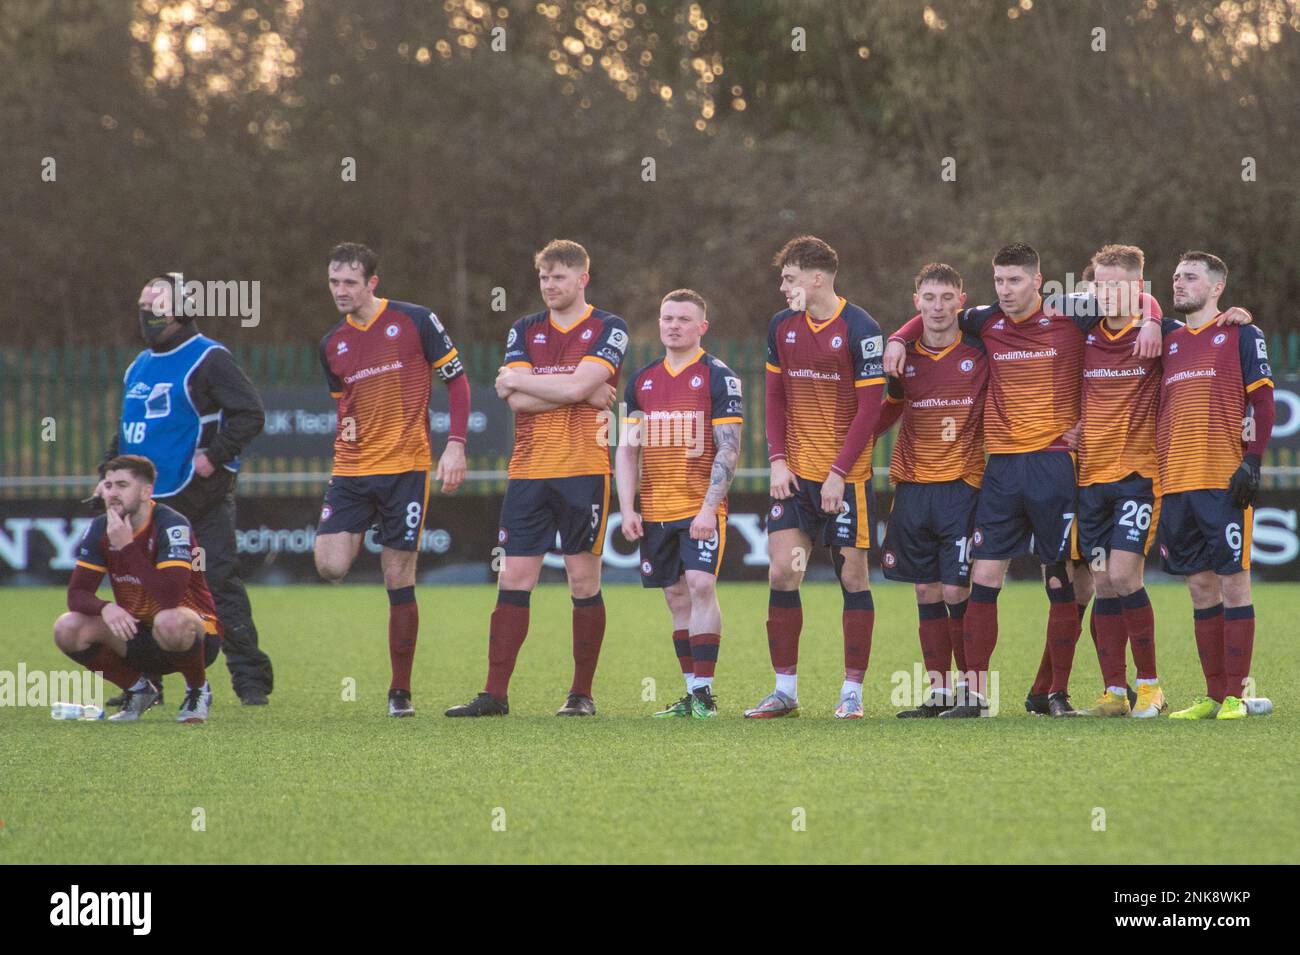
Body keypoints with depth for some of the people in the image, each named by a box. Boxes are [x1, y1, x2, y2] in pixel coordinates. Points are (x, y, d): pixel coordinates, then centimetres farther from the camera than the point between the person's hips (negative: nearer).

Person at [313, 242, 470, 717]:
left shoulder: (415, 321, -3)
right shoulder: (332, 344, 10)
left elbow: (456, 380, 1)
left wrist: (456, 444, -8)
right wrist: (347, 427, 7)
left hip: (405, 467, -4)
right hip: (351, 468, 4)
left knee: (398, 581, -2)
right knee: (329, 564, -18)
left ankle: (400, 691, 7)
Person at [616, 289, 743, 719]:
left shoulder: (718, 377, -2)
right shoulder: (642, 380, 12)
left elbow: (728, 449, -7)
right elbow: (627, 449, 13)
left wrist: (709, 508, -15)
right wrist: (627, 508, 3)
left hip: (700, 509, -5)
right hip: (655, 510, 5)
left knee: (701, 586, -16)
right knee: (676, 595, 7)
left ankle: (704, 691, -13)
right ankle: (690, 693, 12)